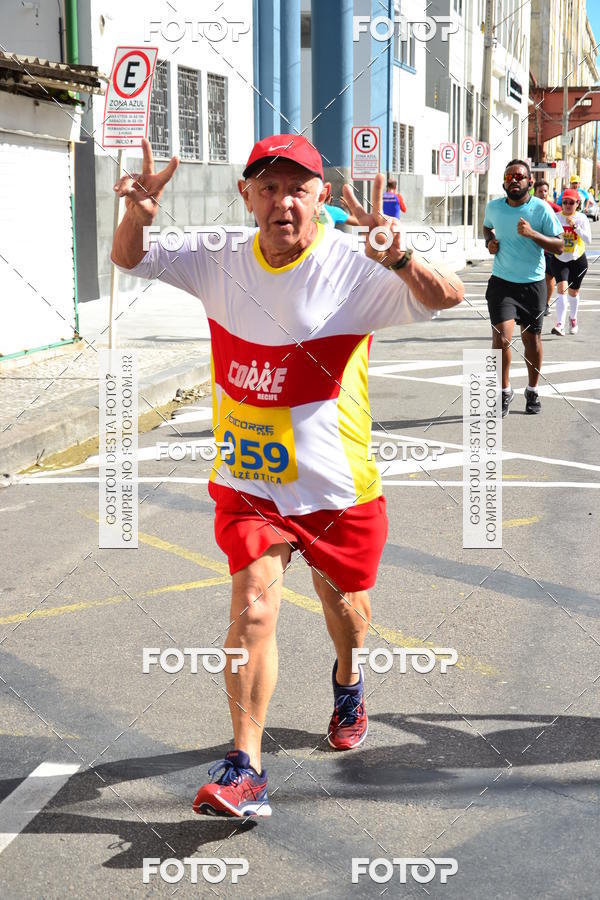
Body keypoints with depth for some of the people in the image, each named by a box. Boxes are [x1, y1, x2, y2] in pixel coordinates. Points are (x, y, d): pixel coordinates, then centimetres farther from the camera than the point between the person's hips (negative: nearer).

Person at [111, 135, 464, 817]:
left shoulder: (353, 268, -16)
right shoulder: (221, 262, -5)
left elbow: (447, 298, -27)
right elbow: (129, 260, 5)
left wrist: (398, 258, -48)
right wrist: (136, 217, -19)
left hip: (337, 481, -1)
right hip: (248, 479, 1)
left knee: (345, 607, 19)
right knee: (253, 608, -14)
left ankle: (347, 681, 53)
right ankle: (244, 770, -7)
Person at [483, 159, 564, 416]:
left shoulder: (541, 209, -9)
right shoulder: (494, 207, 0)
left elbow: (559, 246, -9)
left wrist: (532, 233, -24)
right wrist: (489, 241, 1)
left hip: (532, 284, 0)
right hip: (502, 282, 1)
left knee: (532, 339, 10)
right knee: (501, 337, -15)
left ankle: (533, 391, 31)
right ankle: (505, 391, 4)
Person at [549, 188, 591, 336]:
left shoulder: (582, 218, -4)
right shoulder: (555, 217, -1)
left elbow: (588, 239, -16)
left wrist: (575, 226, -24)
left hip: (578, 260, 0)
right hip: (559, 259, 0)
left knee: (573, 292, 12)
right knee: (562, 288, -19)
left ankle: (573, 318, 39)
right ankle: (560, 324, -27)